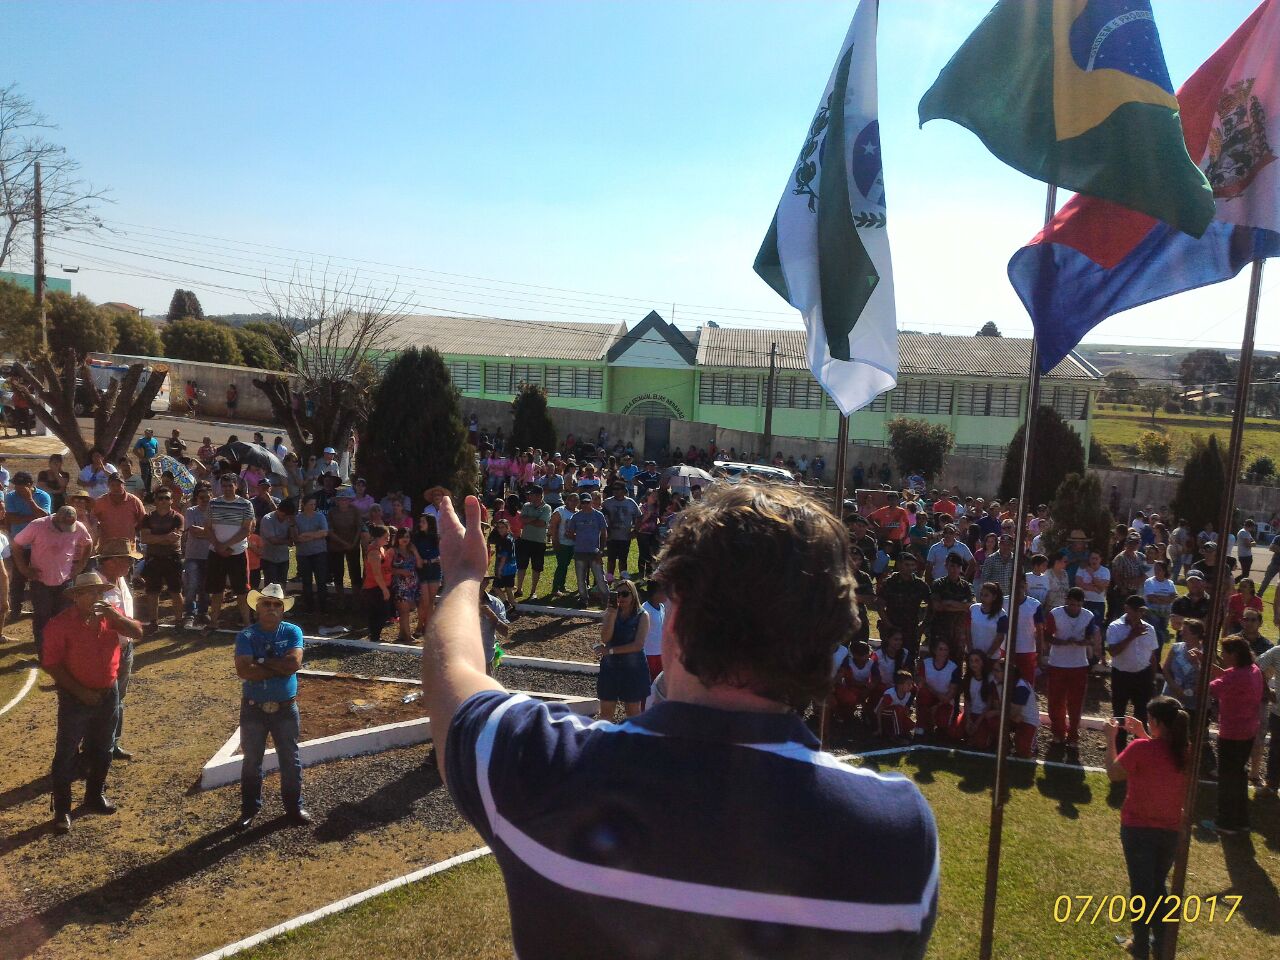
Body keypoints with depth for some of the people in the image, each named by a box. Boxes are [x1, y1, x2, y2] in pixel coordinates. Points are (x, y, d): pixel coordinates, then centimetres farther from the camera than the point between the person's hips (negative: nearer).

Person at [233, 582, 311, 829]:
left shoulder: (292, 632, -4)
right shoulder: (246, 636, -7)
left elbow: (293, 663, -19)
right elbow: (243, 670, -21)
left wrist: (262, 662, -15)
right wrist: (279, 668, -19)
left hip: (286, 707, 1)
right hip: (253, 708, 0)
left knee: (290, 760, 11)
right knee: (252, 761, 13)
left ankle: (294, 806, 26)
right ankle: (249, 809, 29)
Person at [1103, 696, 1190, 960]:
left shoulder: (1140, 748, -23)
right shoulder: (1184, 752, -8)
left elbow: (1114, 774, -9)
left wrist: (1111, 738, 0)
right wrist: (1142, 735, 11)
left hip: (1138, 829, -4)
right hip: (1172, 830, 4)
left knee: (1141, 887, 12)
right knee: (1158, 885, 23)